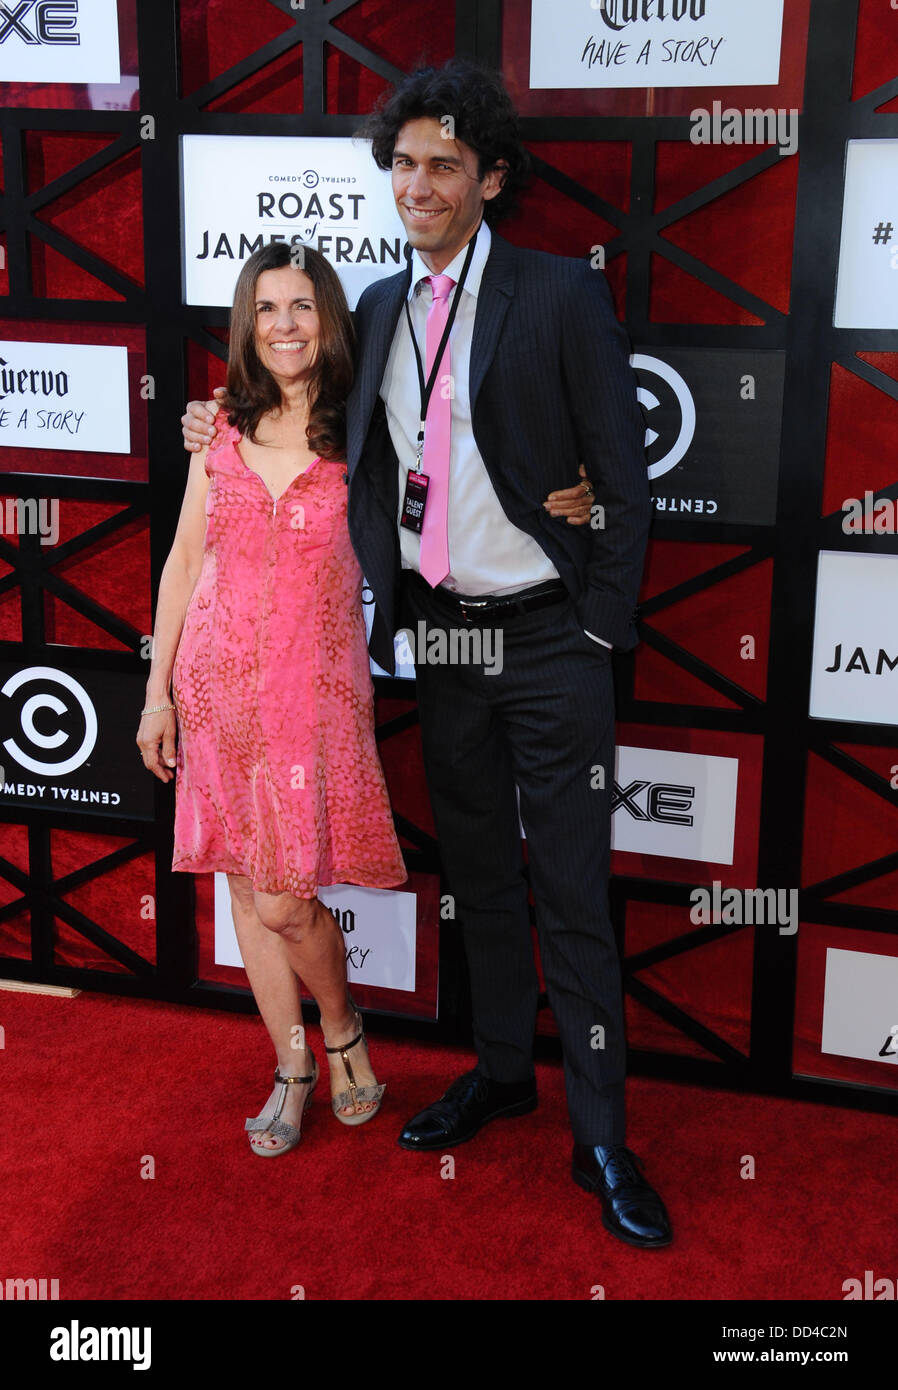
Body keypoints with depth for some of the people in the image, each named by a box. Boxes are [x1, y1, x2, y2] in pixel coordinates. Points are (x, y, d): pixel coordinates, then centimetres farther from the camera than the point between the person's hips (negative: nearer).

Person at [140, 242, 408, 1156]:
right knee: (246, 888, 9)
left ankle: (342, 1032, 23)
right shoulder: (222, 428, 5)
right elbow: (184, 562, 8)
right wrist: (158, 691, 8)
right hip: (219, 679, 4)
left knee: (284, 899, -6)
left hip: (314, 686, -3)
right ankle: (293, 1069, 26)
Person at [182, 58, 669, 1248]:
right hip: (440, 636, 5)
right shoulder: (381, 310, 10)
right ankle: (503, 1072, 34)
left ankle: (601, 1136, 12)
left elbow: (623, 477, -7)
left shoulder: (562, 296, -7)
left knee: (571, 894, 0)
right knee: (478, 877, 17)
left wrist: (601, 629, -8)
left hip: (546, 639, -5)